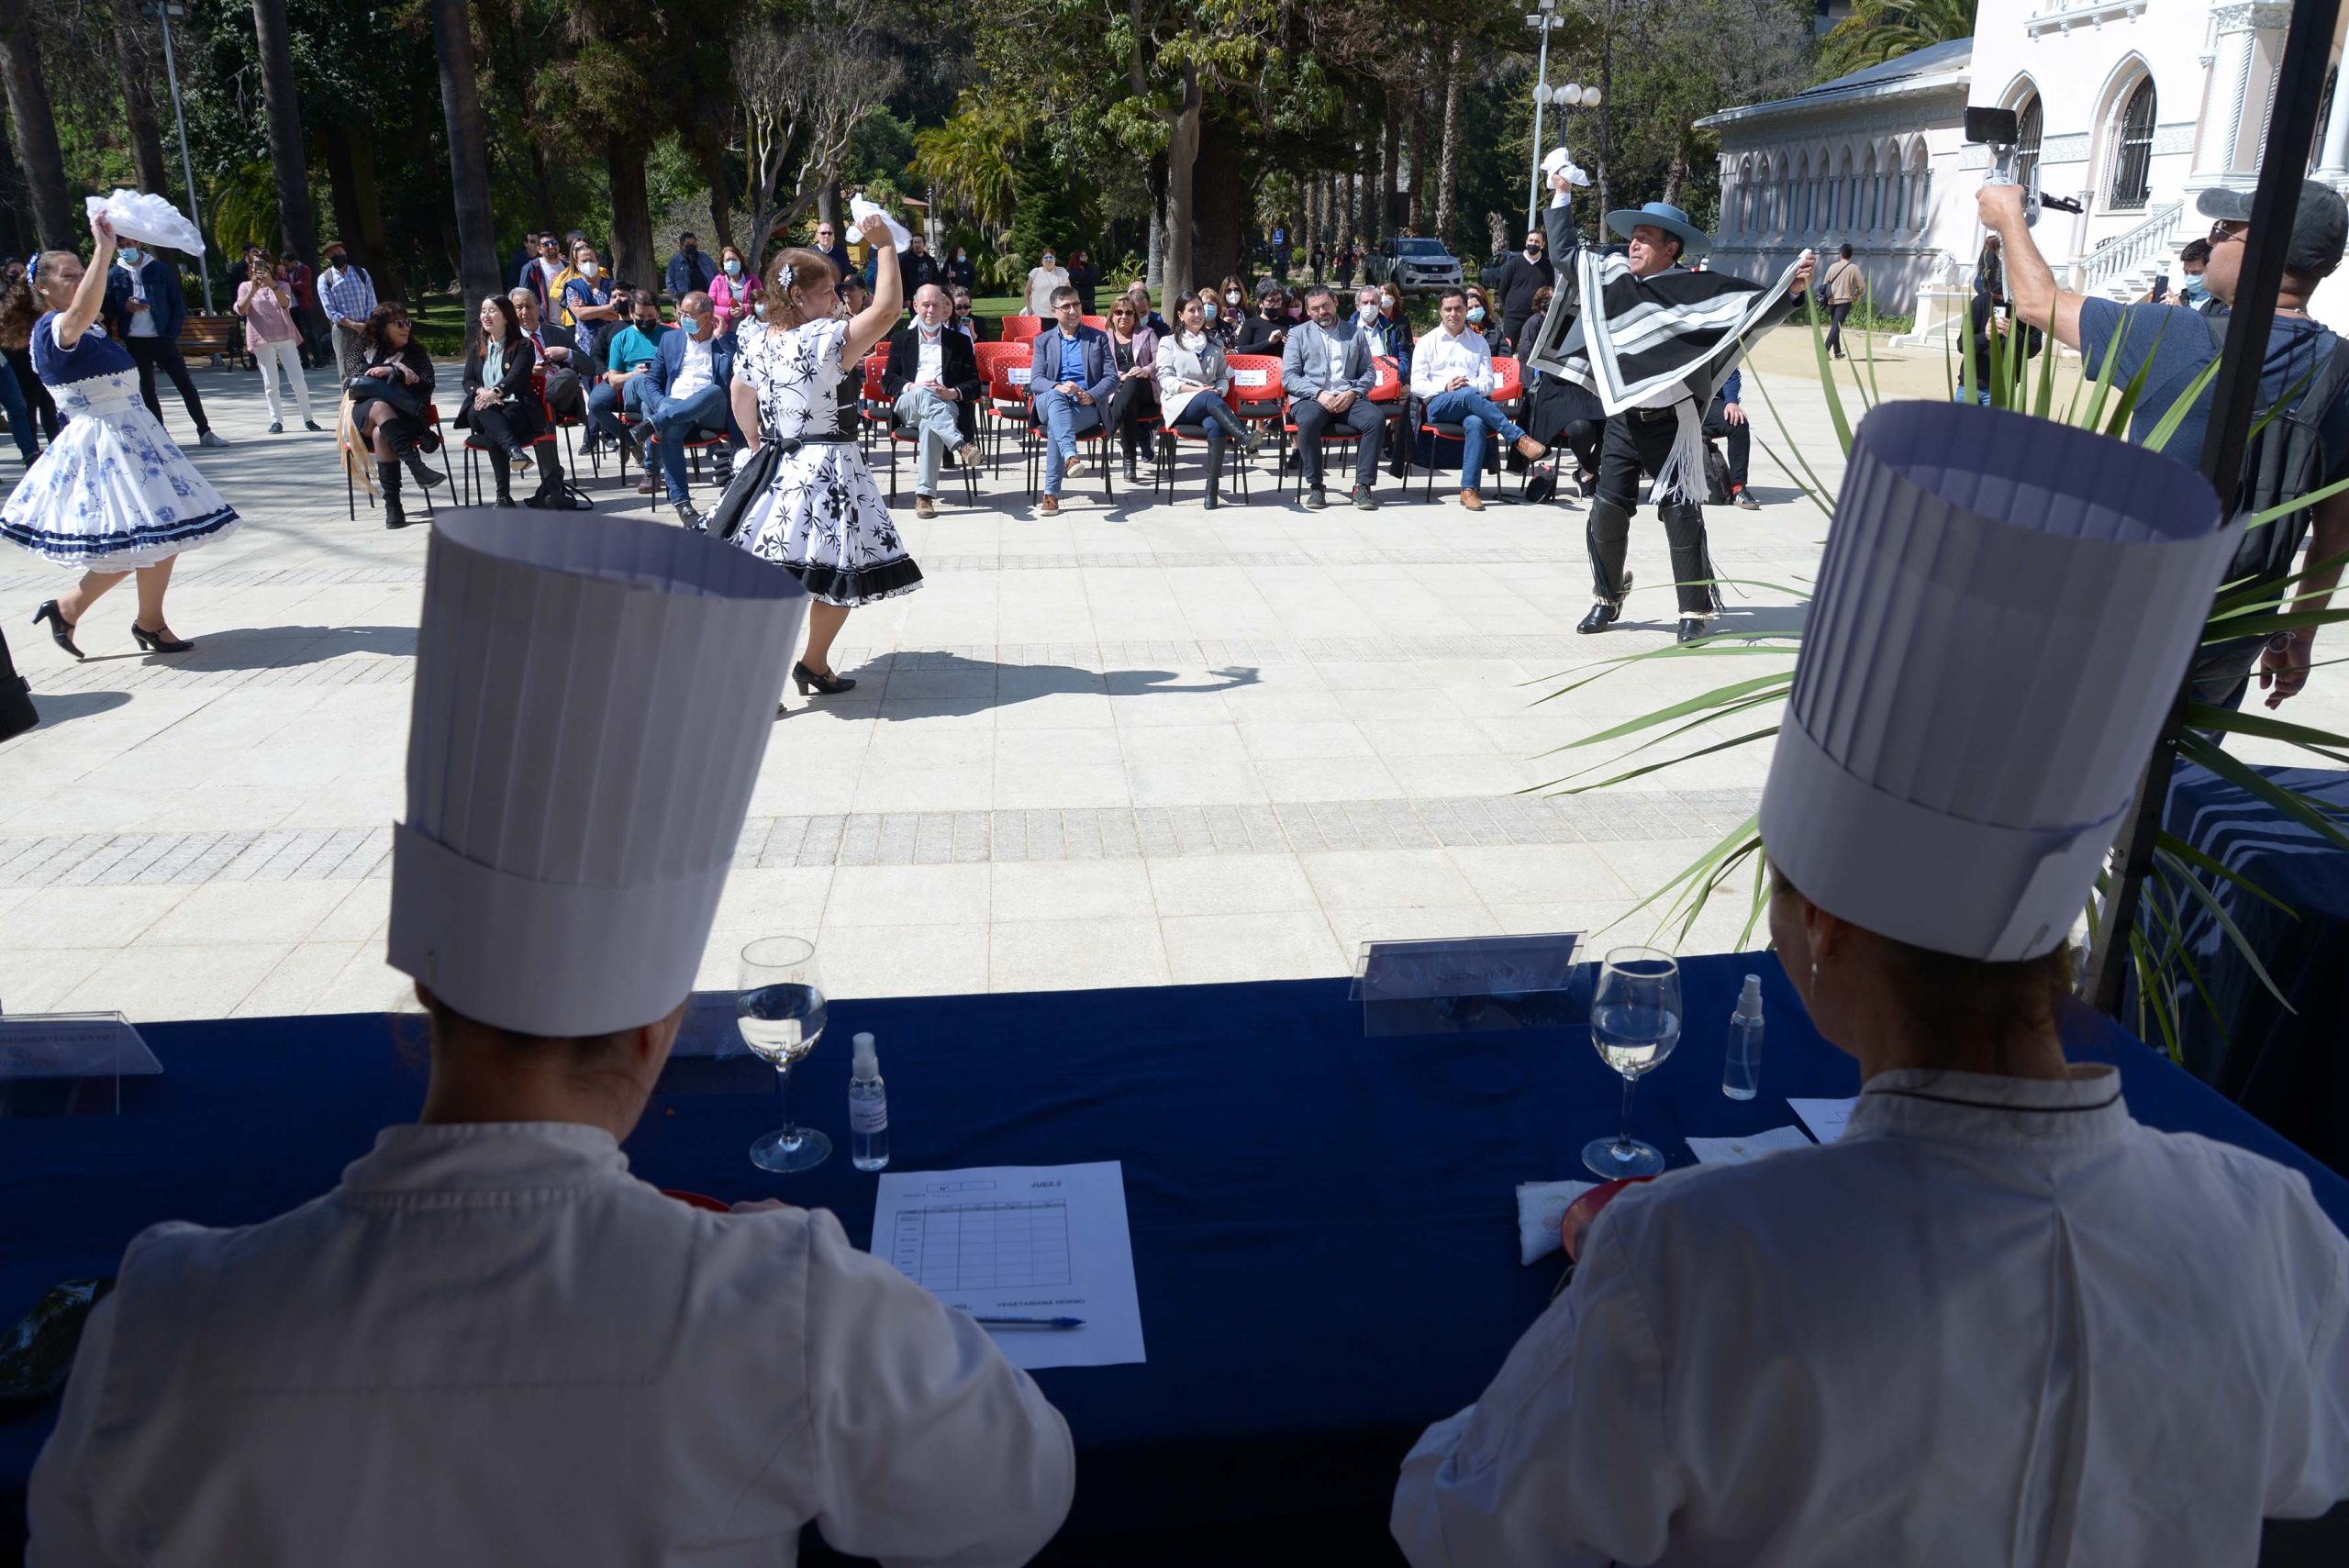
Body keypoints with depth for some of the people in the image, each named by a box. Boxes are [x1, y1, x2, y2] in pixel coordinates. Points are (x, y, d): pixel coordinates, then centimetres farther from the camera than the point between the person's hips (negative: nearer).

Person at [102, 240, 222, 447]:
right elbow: (107, 310, 8)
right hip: (135, 342, 1)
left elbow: (178, 303, 2)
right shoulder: (115, 276, 4)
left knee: (186, 384, -4)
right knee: (146, 390, 4)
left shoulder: (160, 269, 1)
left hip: (162, 338, -1)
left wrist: (172, 334, -5)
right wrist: (125, 307, -13)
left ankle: (204, 432, 0)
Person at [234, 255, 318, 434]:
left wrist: (272, 285, -28)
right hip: (262, 340, 0)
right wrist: (253, 290, -19)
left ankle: (307, 419, 4)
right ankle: (276, 420, 2)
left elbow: (286, 303, -12)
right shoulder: (245, 287, 8)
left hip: (285, 337, 0)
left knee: (298, 380, -4)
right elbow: (241, 310, -6)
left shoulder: (281, 286, 9)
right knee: (270, 383, -2)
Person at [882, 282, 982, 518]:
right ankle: (962, 445, -51)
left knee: (930, 424, -38)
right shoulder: (901, 340, 23)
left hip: (946, 406, -1)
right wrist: (911, 387, -9)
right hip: (908, 407, 1)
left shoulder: (959, 341, 20)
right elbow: (888, 381, 13)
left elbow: (974, 386, 11)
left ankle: (925, 494, -43)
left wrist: (952, 393, -11)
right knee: (924, 394, -37)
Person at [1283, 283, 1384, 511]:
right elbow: (1288, 376, 3)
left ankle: (1363, 486, -25)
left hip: (1349, 399, 2)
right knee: (1309, 420, -37)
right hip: (1311, 399, -2)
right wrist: (1319, 394, -12)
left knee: (1376, 417, -30)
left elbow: (1370, 372, 14)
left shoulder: (1355, 334, 20)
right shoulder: (1298, 335, 14)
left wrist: (1353, 392, -8)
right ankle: (1315, 487, -24)